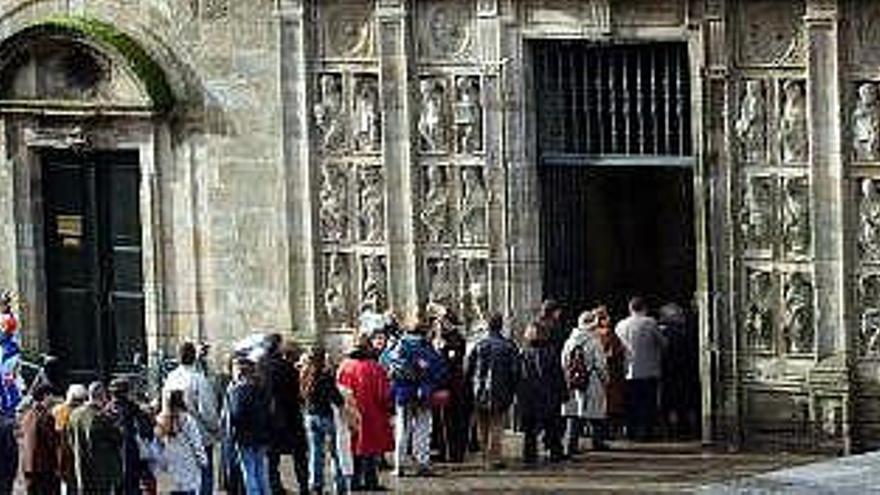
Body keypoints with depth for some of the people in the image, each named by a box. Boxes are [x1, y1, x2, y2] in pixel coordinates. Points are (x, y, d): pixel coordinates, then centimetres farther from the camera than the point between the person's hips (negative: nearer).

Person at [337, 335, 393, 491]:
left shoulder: (344, 367, 0)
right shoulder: (374, 368, -12)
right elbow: (384, 393, -9)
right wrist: (387, 408, 5)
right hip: (371, 414, -4)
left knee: (353, 445, 11)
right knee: (372, 449, 3)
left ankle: (355, 481, 12)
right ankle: (371, 481, 2)